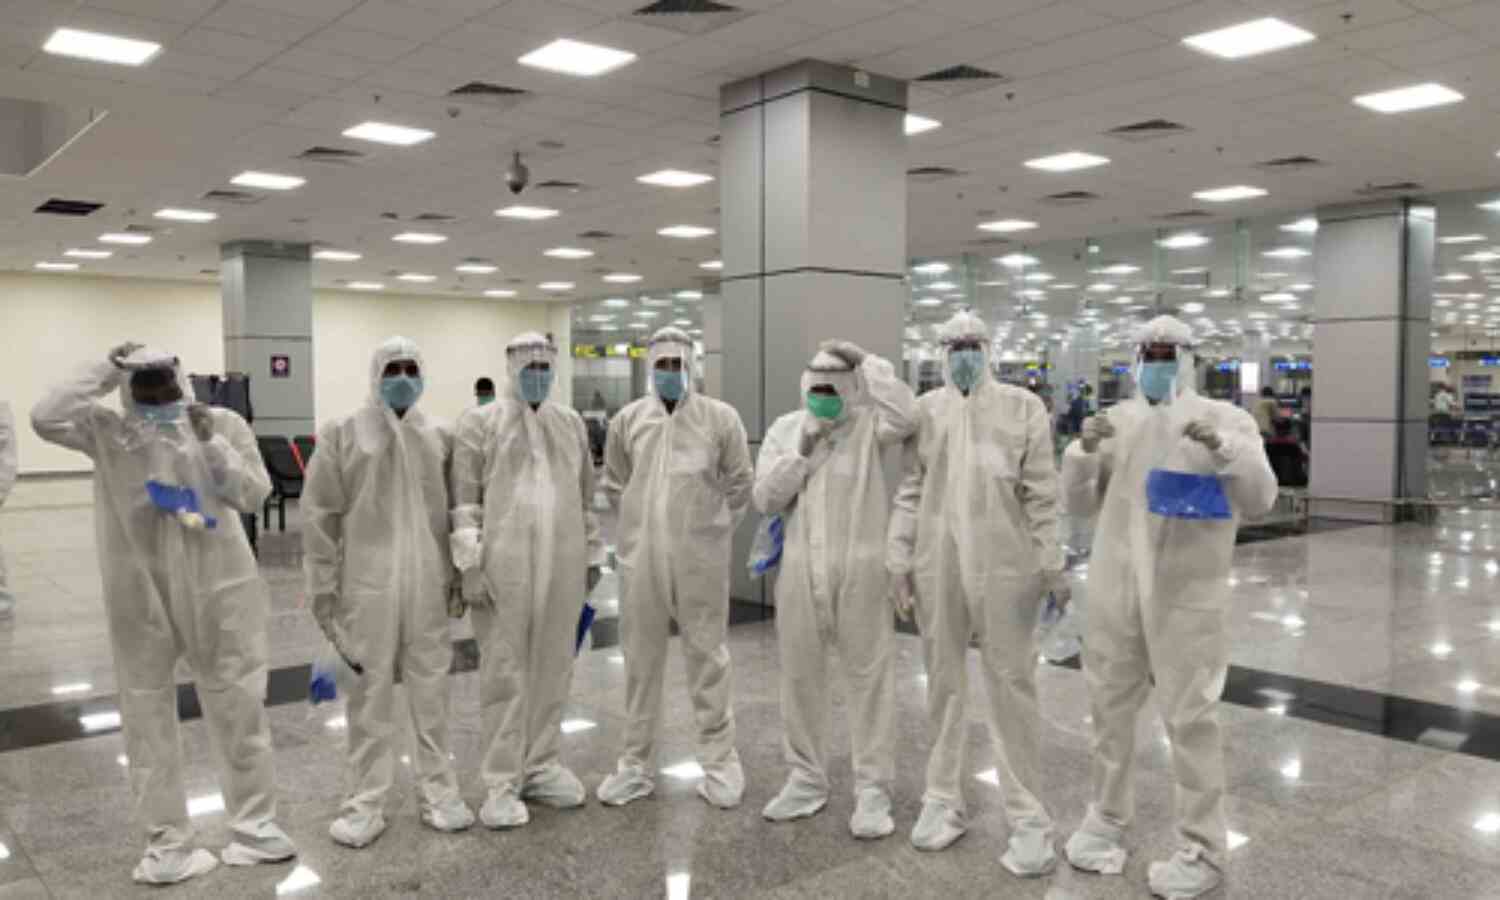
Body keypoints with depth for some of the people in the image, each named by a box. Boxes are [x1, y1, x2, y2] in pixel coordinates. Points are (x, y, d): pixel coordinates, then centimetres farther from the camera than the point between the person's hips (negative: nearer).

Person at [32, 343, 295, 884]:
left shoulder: (222, 423, -3)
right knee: (147, 715, 9)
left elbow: (253, 496, -8)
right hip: (140, 596, 1)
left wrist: (212, 445, -20)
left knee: (238, 708, 7)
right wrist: (105, 370, -13)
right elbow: (45, 418, -17)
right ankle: (168, 842, 23)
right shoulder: (108, 432, 0)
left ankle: (254, 825, 23)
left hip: (217, 589, -1)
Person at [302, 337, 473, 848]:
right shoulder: (341, 433, -3)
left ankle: (439, 791, 23)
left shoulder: (439, 436, 7)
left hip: (428, 582, 3)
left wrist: (458, 572, 9)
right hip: (367, 582, -2)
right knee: (370, 693, 5)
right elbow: (320, 513, -2)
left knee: (431, 689, 10)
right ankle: (367, 803, 17)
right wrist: (322, 583, -3)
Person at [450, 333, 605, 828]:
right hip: (504, 565, -4)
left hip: (562, 566, 5)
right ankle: (503, 782, 10)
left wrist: (592, 555, 15)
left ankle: (540, 766, 24)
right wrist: (470, 565, -10)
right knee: (506, 672, 1)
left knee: (554, 668, 10)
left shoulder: (571, 423, 13)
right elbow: (464, 501, -5)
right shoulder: (480, 423, -1)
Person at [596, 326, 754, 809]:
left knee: (707, 657, 6)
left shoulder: (721, 417, -3)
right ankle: (637, 763, 23)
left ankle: (719, 760, 19)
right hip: (641, 556, 2)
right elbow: (614, 484, 16)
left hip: (701, 559, -2)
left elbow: (740, 483, 7)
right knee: (640, 659, 11)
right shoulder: (627, 420, 3)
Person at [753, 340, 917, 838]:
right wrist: (802, 451, -9)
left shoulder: (868, 425, -1)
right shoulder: (785, 428, 9)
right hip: (800, 569, 4)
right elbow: (765, 498, 2)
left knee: (869, 675, 2)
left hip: (859, 569, -4)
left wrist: (865, 360, -18)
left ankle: (873, 788, 12)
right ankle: (806, 778, 27)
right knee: (800, 675, 11)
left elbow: (906, 415, -25)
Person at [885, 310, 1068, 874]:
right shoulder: (924, 410, 8)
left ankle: (1028, 817, 11)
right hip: (937, 566, 3)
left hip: (1004, 565, -2)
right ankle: (943, 799, 25)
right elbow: (910, 491, 8)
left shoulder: (1023, 406, 2)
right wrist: (899, 558, 4)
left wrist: (1053, 564, -4)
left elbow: (1042, 492, -1)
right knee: (943, 683, 12)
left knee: (1012, 685, 1)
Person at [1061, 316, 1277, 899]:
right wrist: (1084, 451, -12)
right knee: (1109, 705, 14)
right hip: (1115, 589, 4)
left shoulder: (1224, 418, -1)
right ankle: (1107, 817, 32)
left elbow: (1260, 500, -10)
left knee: (1189, 718, 0)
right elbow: (1079, 504, 7)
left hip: (1186, 594, -4)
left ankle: (1202, 850, 13)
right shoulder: (1118, 420, 8)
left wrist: (1223, 449, -27)